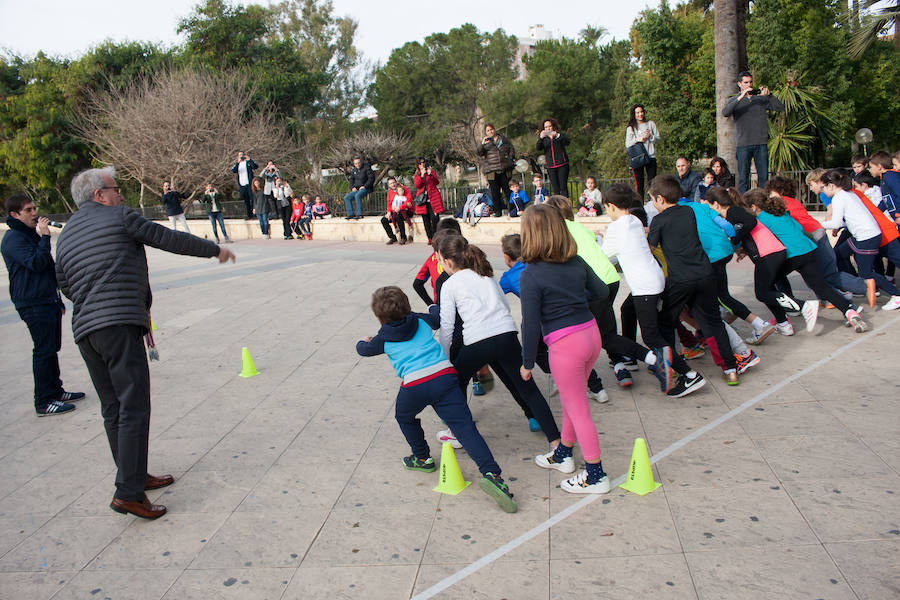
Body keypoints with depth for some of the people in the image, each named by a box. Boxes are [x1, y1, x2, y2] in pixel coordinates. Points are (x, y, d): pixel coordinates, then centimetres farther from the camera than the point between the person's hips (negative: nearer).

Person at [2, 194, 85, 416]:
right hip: (34, 304, -10)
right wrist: (44, 237, -20)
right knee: (44, 351, -7)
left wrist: (58, 299, 26)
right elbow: (36, 263, -23)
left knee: (52, 348, 15)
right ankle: (44, 402, -1)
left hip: (48, 301, 10)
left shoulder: (32, 233, 20)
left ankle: (55, 391, 25)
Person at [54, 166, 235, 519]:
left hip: (84, 330, 8)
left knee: (113, 408, 15)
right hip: (120, 324, -8)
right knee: (134, 408, -7)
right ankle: (128, 492, -9)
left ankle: (136, 475, 25)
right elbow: (170, 239, 2)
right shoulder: (119, 217, 0)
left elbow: (67, 286, 24)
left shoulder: (65, 237, 21)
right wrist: (214, 250, 14)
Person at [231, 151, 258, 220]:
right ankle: (249, 216, 11)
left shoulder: (248, 162, 6)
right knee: (246, 201, 7)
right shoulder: (237, 164, 14)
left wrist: (250, 160, -24)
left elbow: (256, 166, -11)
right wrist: (237, 162, -18)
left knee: (252, 199, -7)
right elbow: (233, 170, -5)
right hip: (242, 185, 4)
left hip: (249, 184, -4)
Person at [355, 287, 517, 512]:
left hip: (414, 385, -2)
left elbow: (365, 349, 39)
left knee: (404, 417, 32)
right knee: (465, 427, -6)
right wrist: (432, 309, 63)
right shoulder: (421, 321, 20)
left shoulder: (384, 338, 18)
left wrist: (362, 342, 62)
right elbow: (441, 315, 41)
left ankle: (423, 458, 39)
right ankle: (491, 473, -22)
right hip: (444, 375, 2)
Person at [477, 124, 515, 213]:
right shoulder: (485, 141, 8)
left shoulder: (503, 138, 14)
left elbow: (512, 149, 22)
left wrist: (510, 158, 8)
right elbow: (478, 152, -7)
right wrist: (482, 144, -24)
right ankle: (498, 211, 5)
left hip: (505, 169, 1)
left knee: (508, 190, 4)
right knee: (495, 192, -2)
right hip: (491, 171, -1)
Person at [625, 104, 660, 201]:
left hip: (651, 157, 1)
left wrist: (650, 136, -9)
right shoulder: (630, 128, 10)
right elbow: (627, 144, 3)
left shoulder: (650, 124, 12)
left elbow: (658, 139, 10)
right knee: (639, 184, -2)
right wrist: (637, 139, -13)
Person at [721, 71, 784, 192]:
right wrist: (740, 97, -20)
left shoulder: (762, 98, 13)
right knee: (743, 177, -2)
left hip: (761, 143, 2)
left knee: (764, 177, 2)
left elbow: (780, 108, 4)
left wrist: (769, 95, -10)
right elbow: (725, 113, -12)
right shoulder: (734, 100, 9)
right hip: (743, 144, -2)